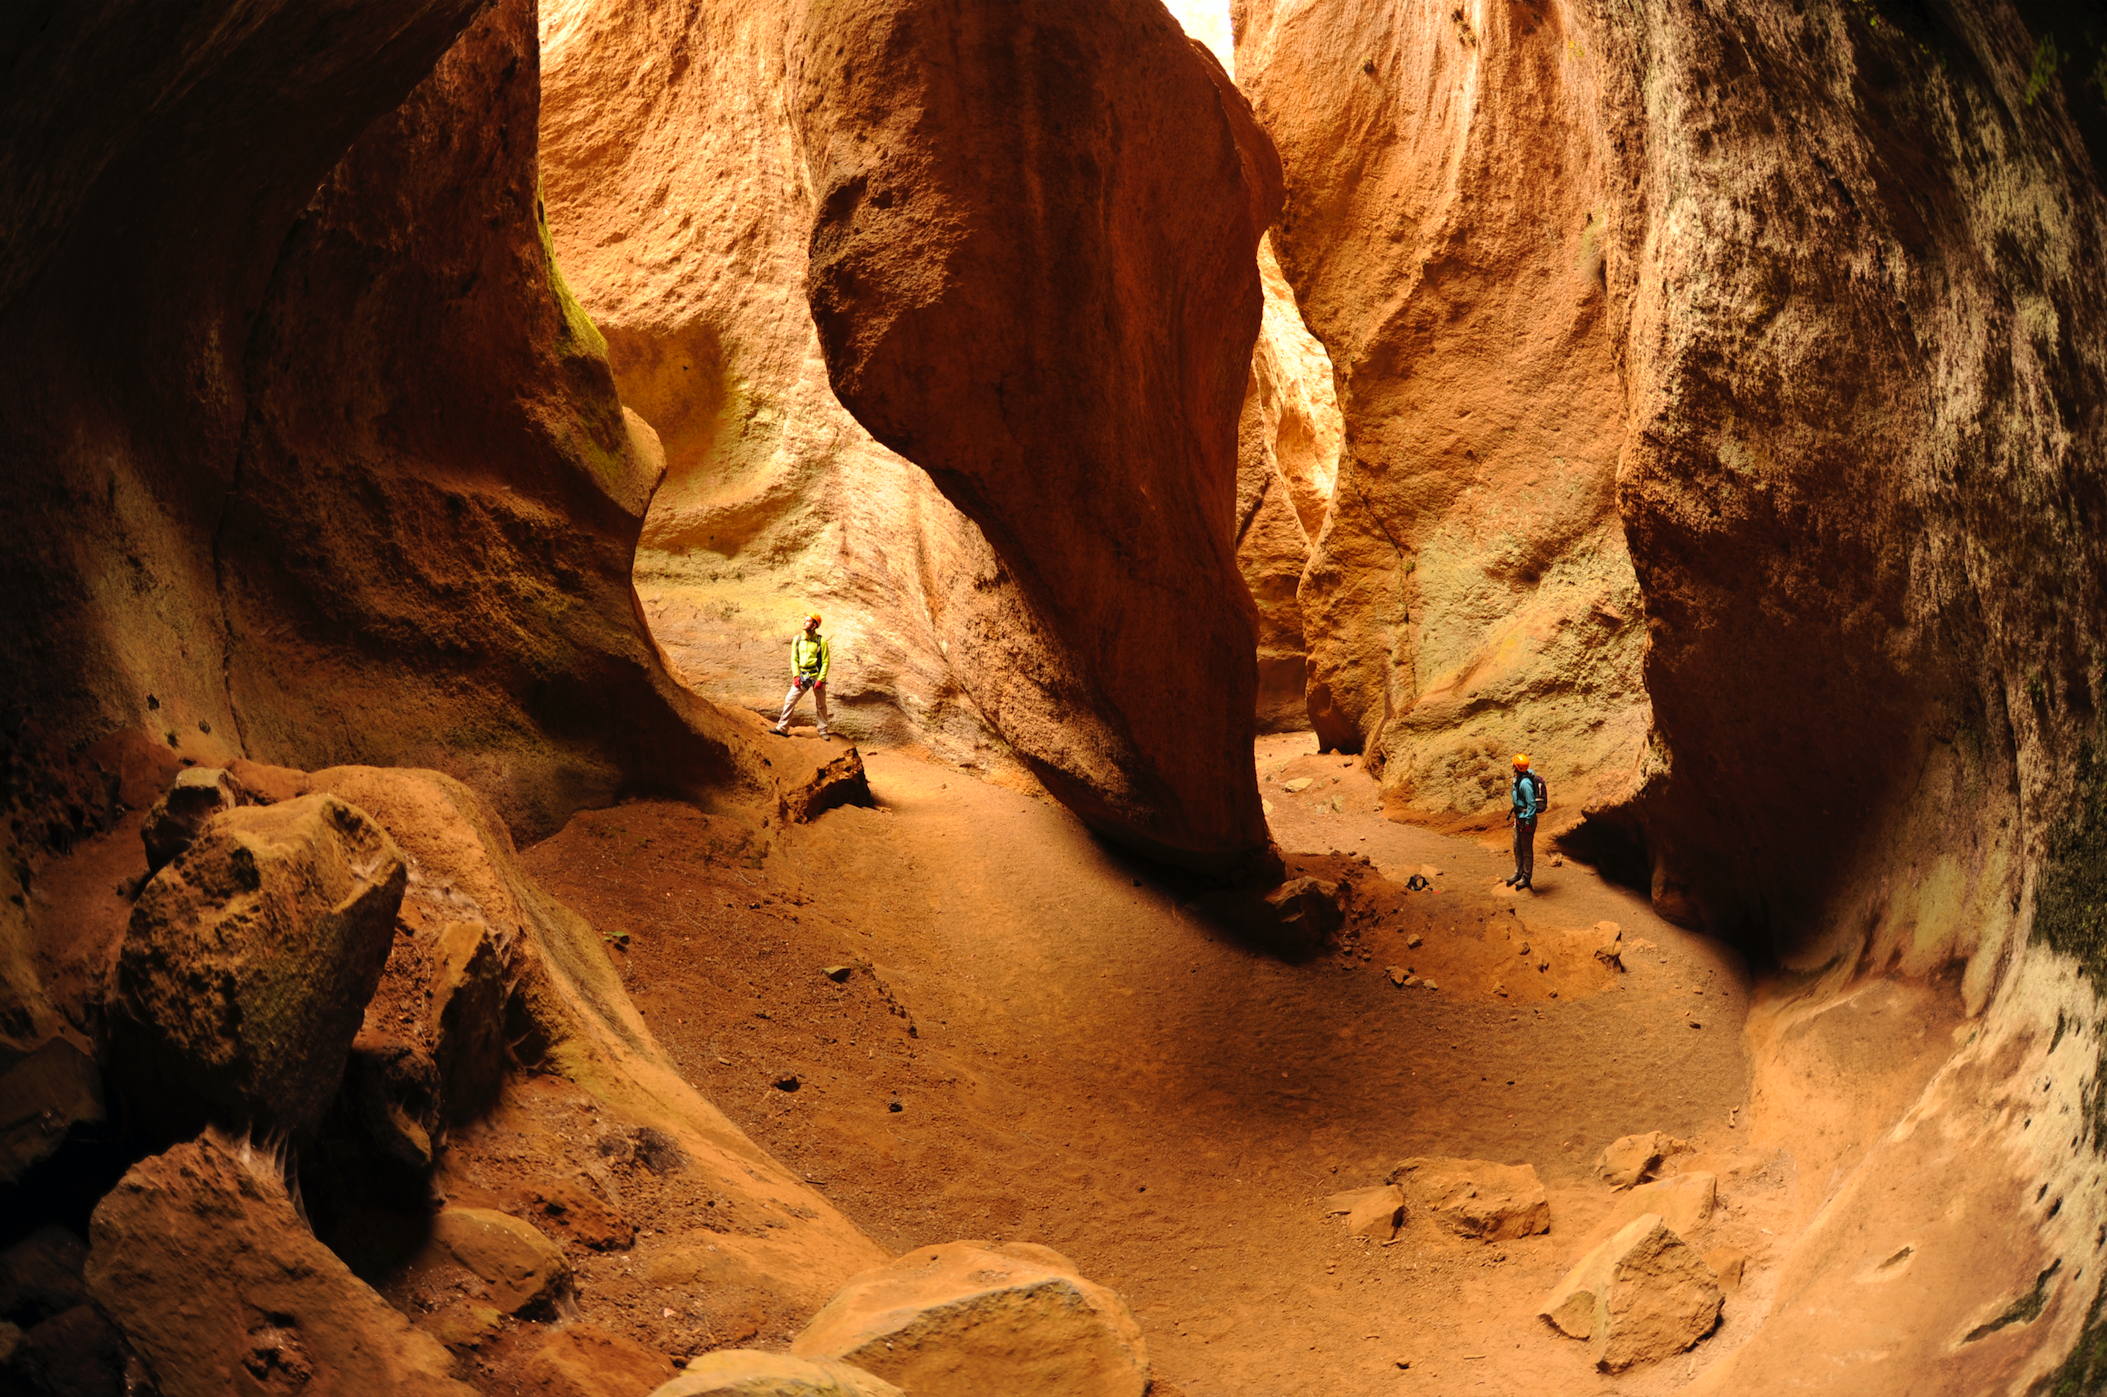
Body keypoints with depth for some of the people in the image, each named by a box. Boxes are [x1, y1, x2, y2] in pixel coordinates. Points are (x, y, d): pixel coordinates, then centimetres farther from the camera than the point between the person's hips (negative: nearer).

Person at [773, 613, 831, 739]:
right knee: (789, 700, -5)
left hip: (817, 676, -3)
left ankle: (823, 731, 19)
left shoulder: (821, 641, -6)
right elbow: (794, 659, 7)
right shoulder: (797, 639, 3)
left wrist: (821, 680, -12)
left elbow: (826, 661, -5)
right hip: (802, 676, 3)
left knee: (821, 705, 6)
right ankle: (782, 728, 1)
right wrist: (796, 676, -4)